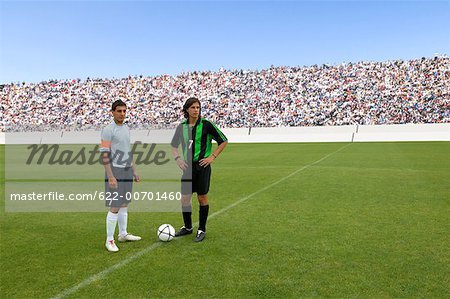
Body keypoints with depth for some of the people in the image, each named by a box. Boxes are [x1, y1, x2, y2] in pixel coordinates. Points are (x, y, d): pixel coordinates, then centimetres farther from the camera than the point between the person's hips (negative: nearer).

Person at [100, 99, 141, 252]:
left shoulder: (126, 129, 14)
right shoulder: (108, 130, -10)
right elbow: (105, 155, -15)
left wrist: (134, 171, 18)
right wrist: (110, 177, -20)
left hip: (127, 172, 8)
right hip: (115, 172, -7)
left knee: (124, 204, 14)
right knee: (115, 207, -6)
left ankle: (123, 234, 26)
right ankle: (109, 240, 5)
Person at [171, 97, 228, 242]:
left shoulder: (206, 124, -8)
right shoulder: (181, 127, 5)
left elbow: (223, 141, -3)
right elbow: (173, 146, 18)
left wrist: (212, 157, -8)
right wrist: (177, 158, 2)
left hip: (202, 166, -4)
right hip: (187, 166, 4)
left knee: (202, 198, 3)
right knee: (185, 198, 8)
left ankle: (202, 230, 18)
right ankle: (187, 227, 29)